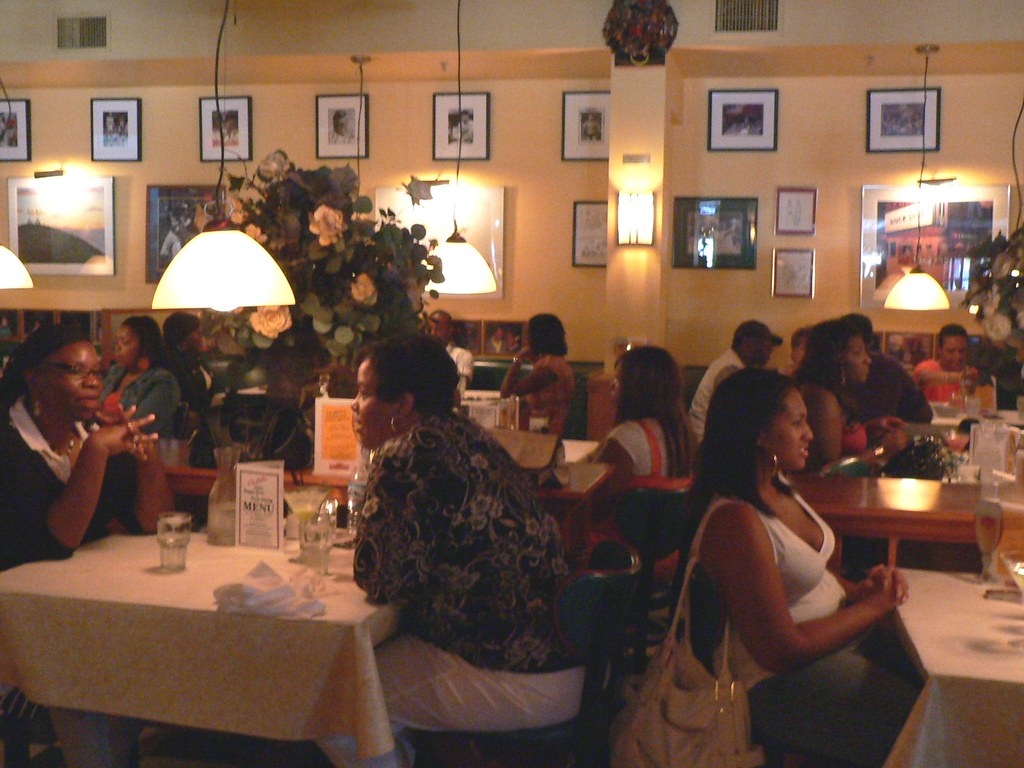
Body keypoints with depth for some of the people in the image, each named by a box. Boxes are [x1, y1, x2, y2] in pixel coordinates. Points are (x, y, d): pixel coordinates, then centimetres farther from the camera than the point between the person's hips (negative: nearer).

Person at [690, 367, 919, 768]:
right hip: (783, 683, -9)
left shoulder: (778, 489, 6)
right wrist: (873, 605, -14)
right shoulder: (736, 522, -25)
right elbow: (782, 650, -24)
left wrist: (859, 588, -2)